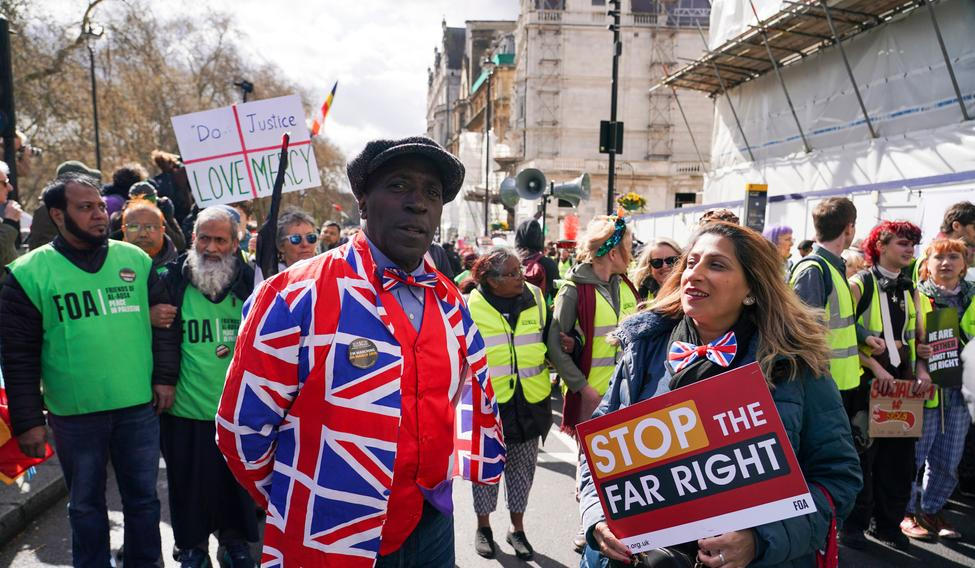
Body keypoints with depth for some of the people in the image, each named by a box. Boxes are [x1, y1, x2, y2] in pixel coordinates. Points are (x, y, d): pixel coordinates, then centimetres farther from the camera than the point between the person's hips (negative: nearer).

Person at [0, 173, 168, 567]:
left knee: (142, 497, 15)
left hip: (139, 407, 2)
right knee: (85, 503, 16)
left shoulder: (136, 260, 3)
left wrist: (164, 376, 1)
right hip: (74, 415, -2)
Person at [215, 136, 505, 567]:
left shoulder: (451, 305, 1)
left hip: (432, 531, 5)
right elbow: (243, 424, -10)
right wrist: (294, 509, 2)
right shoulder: (297, 295, -16)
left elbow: (476, 391, 18)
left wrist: (477, 467, 15)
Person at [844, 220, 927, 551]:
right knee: (861, 454, 1)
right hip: (865, 381, -6)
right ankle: (853, 524, 15)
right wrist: (874, 366, -18)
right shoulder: (858, 285, -7)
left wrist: (919, 369, 2)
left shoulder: (909, 290, 12)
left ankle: (887, 524, 25)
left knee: (899, 455, 11)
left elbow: (915, 336, 18)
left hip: (901, 382, 6)